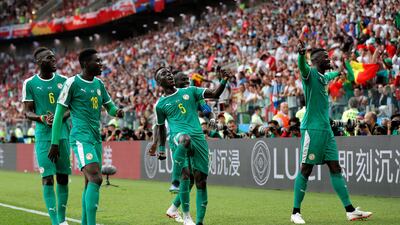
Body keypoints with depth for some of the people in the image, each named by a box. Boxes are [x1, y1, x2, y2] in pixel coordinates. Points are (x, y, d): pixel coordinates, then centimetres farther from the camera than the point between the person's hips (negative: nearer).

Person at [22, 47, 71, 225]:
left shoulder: (63, 80, 5)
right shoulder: (30, 83, -1)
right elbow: (27, 112, 1)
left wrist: (61, 118, -12)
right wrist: (42, 118, -18)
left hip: (62, 134, 2)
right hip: (43, 136, -2)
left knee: (63, 177, 6)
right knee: (47, 177, -8)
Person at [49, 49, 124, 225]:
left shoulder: (99, 84, 14)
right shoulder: (72, 83, -6)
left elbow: (109, 106, 24)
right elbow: (59, 114, -4)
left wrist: (116, 111, -2)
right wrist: (55, 143, -6)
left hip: (96, 138, 8)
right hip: (81, 138, -8)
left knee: (90, 182, 9)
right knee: (95, 178, -22)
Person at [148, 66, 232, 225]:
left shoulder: (189, 91, 17)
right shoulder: (160, 104, 14)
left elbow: (215, 94, 11)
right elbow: (161, 127, 26)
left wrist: (224, 81, -5)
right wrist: (161, 148, 25)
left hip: (198, 138, 3)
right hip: (179, 136, -3)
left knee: (201, 180, -1)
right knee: (185, 139, -41)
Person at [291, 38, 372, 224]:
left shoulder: (324, 76, 18)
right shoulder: (310, 74, -8)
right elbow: (302, 66, -33)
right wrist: (301, 53, -53)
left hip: (326, 130, 8)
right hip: (312, 129, -8)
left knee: (335, 168, 7)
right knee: (306, 170, -5)